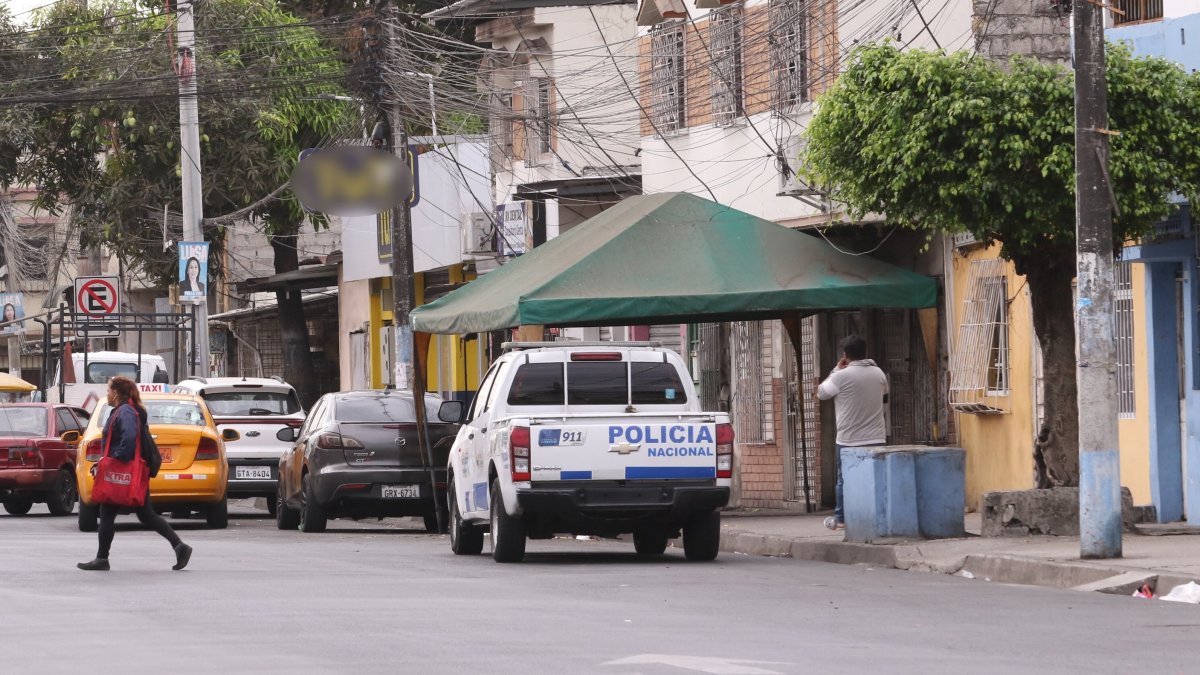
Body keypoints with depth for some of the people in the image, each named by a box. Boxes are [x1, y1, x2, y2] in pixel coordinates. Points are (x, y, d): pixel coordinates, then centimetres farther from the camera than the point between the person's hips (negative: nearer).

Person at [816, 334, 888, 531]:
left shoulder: (842, 376, -13)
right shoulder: (878, 373, 3)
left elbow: (821, 393, 1)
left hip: (849, 439, -4)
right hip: (876, 438, 4)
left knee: (844, 479, 8)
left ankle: (840, 518, 14)